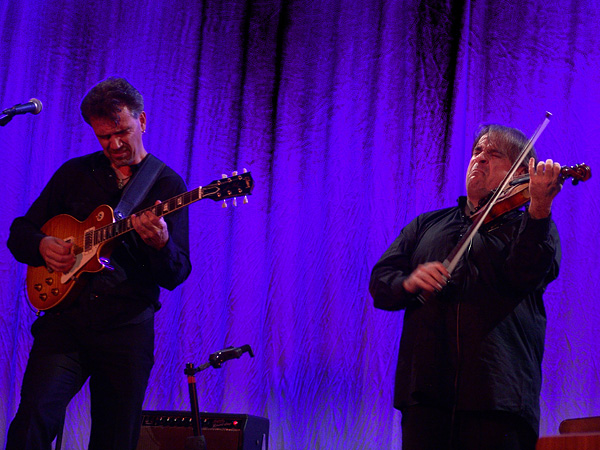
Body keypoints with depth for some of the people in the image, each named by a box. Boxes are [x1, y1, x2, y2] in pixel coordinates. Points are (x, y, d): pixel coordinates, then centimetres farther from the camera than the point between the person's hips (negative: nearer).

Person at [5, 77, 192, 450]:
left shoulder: (168, 185, 5)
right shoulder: (74, 174, 12)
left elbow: (176, 276, -3)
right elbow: (19, 233, 16)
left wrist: (160, 244, -25)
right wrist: (42, 246, -7)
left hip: (128, 328, -1)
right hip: (65, 318, 1)